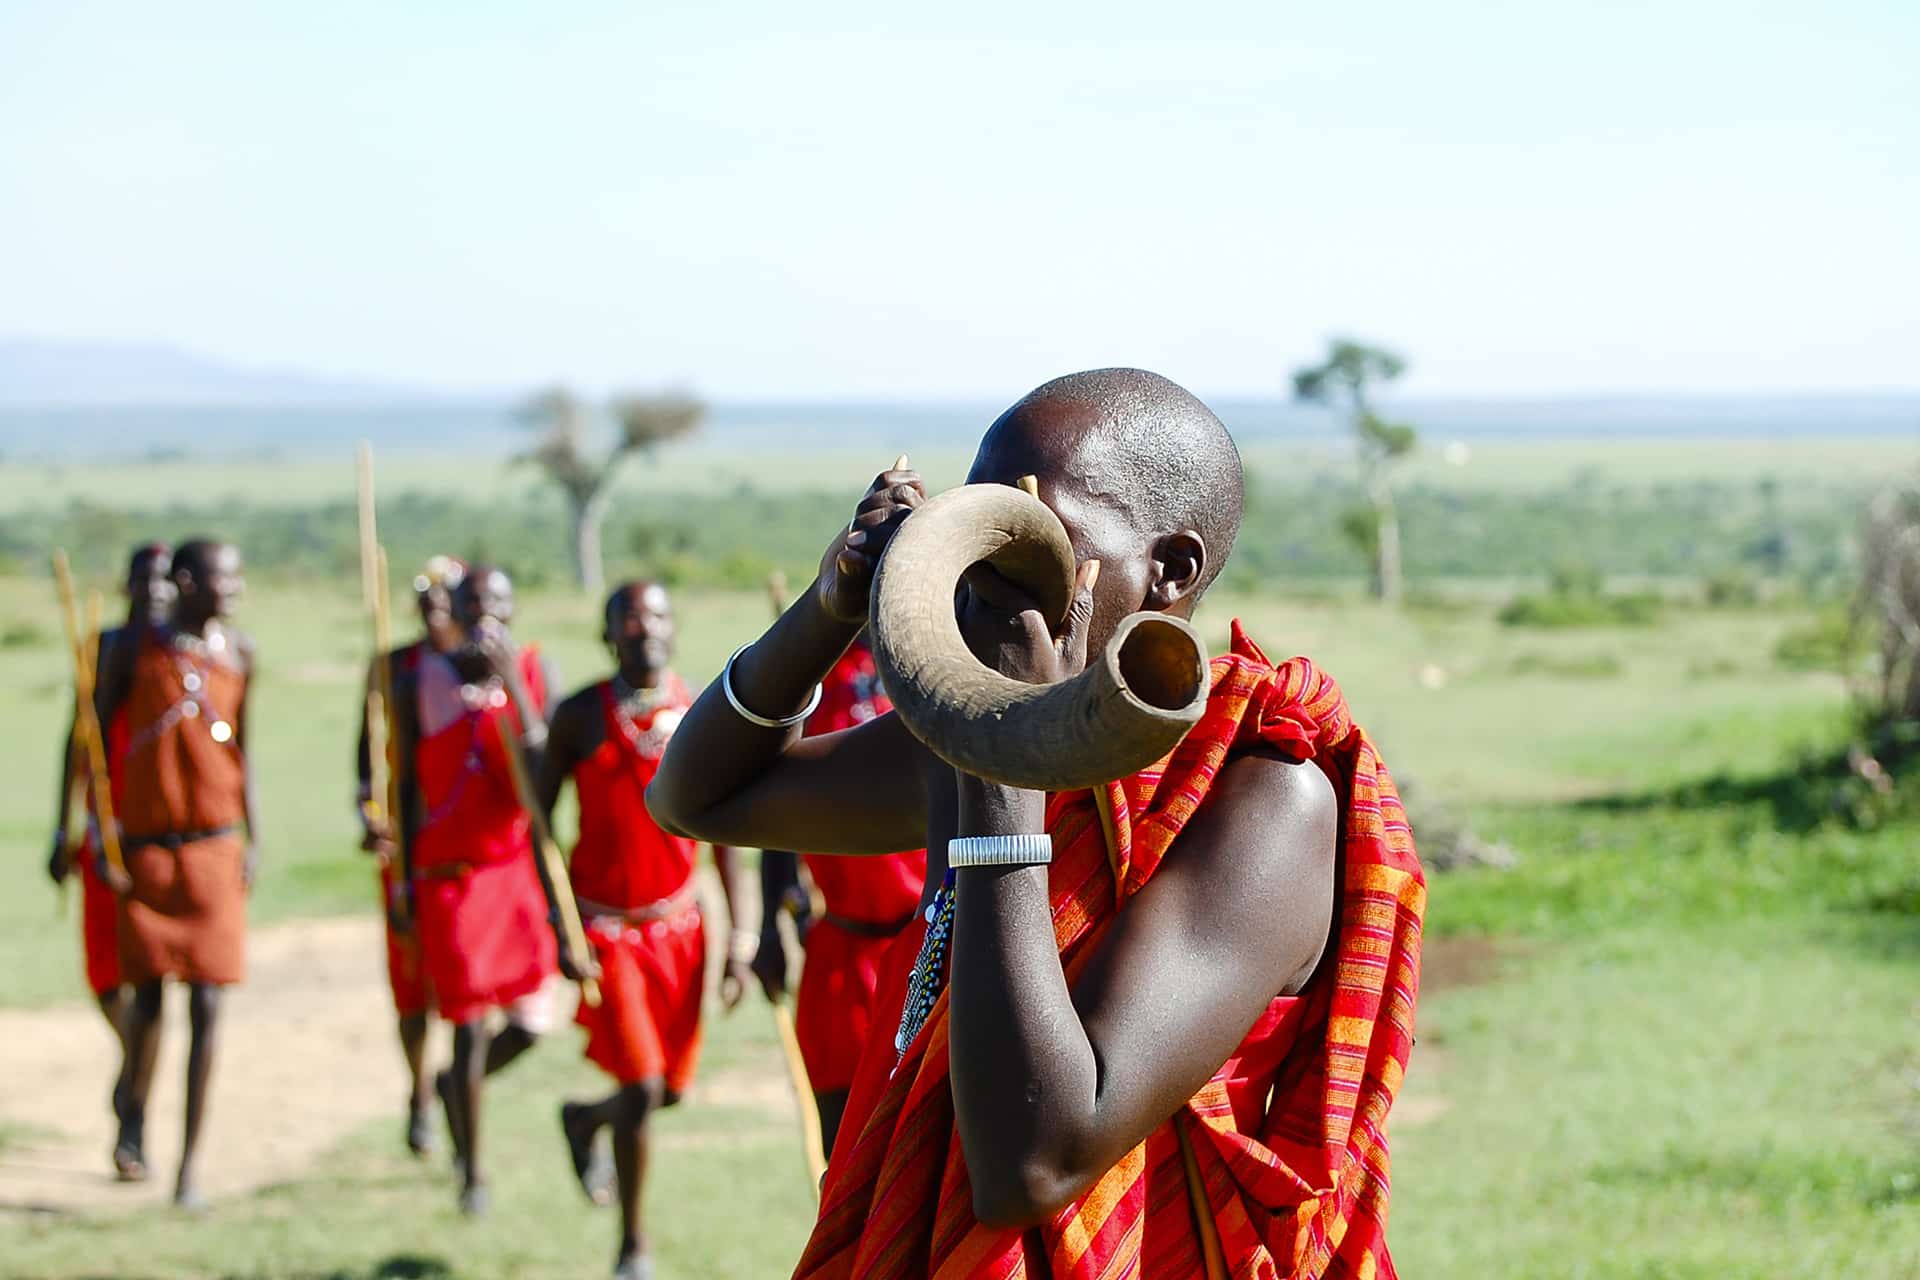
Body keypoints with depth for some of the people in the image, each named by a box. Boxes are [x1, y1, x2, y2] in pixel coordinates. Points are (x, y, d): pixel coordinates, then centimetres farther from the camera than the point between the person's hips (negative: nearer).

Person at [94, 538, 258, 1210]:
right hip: (144, 848, -2)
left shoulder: (238, 653, 5)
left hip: (215, 851, 2)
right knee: (148, 997, -3)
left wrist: (253, 838, 8)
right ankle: (134, 1111, 27)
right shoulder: (133, 651, -3)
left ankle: (191, 1161, 4)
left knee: (206, 1005, -3)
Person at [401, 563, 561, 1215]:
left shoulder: (532, 669, 2)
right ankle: (471, 1171, 16)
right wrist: (405, 879, 4)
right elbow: (406, 783, 5)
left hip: (516, 863, 2)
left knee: (532, 1020, -2)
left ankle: (457, 1084, 31)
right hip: (449, 870, -2)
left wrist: (510, 680, -19)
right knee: (471, 1026, -1)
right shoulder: (427, 679, 0)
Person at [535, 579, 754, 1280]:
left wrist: (738, 936, 0)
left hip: (678, 922, 3)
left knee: (671, 1086, 9)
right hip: (603, 925, -3)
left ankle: (586, 1119, 44)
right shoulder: (581, 716, -8)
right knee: (642, 1086, -10)